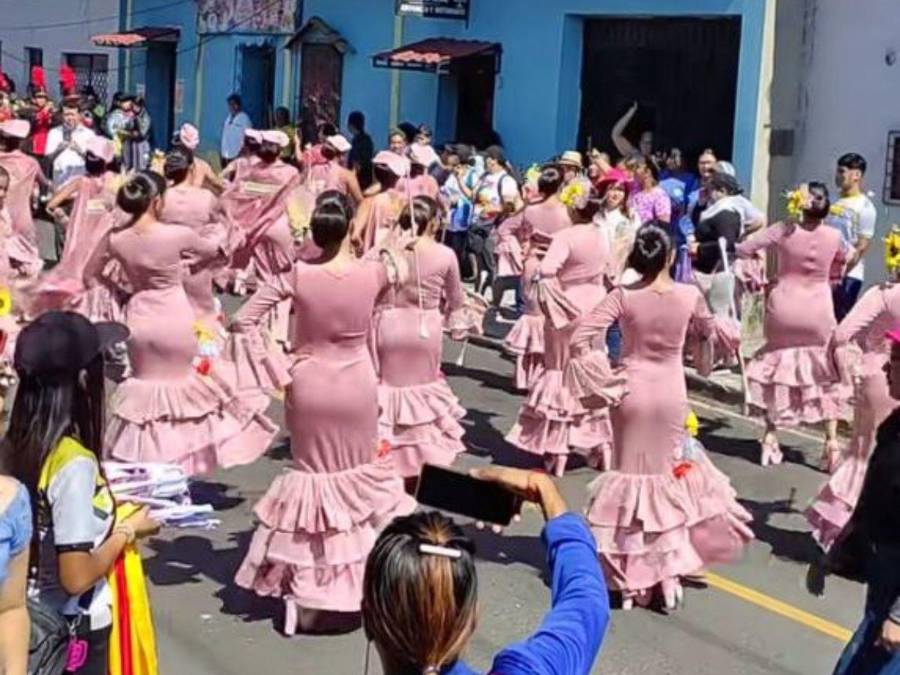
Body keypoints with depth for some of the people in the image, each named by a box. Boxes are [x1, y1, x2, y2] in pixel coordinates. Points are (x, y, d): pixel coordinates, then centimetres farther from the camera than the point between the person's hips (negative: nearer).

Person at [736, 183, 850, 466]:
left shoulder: (784, 231, -12)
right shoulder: (834, 236, -6)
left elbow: (742, 249, -11)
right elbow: (842, 260, 15)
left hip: (784, 310, 0)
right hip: (819, 312, 0)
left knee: (776, 368, 18)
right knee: (828, 373, 15)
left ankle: (770, 435, 18)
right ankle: (831, 439, 11)